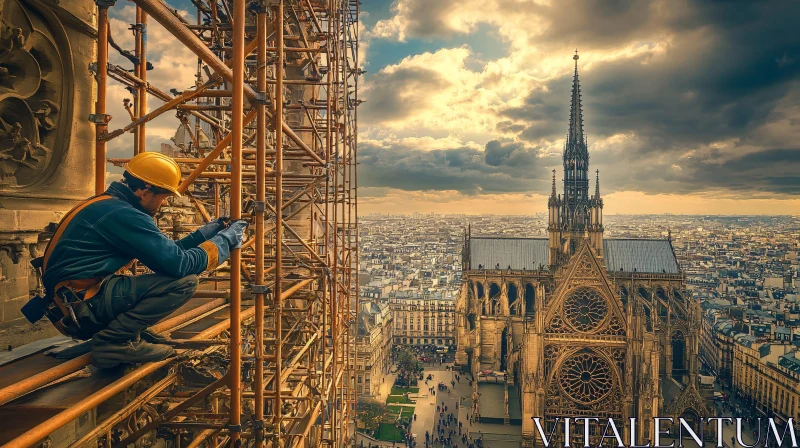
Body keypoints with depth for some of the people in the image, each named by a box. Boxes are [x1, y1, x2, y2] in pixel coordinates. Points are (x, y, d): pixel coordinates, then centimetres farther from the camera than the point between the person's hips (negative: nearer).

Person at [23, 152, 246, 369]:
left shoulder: (110, 205, 14)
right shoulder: (123, 214, -17)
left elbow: (164, 252, 16)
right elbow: (179, 264, -21)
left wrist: (205, 233, 12)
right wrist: (225, 241, -10)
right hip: (83, 305, -10)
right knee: (184, 281, -20)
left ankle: (125, 333, 8)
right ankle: (114, 341, -11)